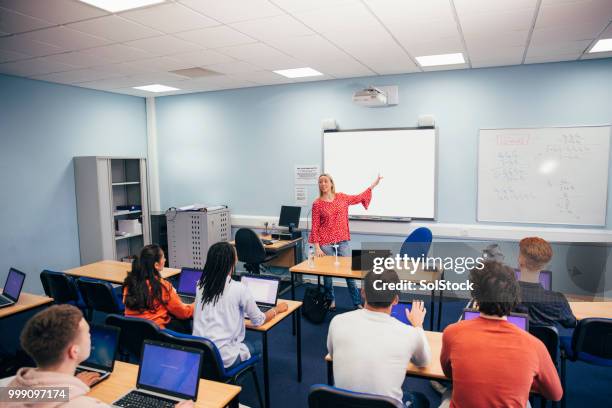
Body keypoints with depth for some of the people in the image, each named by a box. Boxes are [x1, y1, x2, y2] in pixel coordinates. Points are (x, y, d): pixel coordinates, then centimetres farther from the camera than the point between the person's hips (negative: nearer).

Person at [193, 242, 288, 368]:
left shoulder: (201, 285, 1)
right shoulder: (238, 288, -14)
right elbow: (258, 320, 0)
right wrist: (277, 309, 18)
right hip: (222, 357, -5)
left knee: (247, 340, 29)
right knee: (258, 343, 23)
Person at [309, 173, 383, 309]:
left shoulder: (341, 197, 5)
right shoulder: (317, 204, -5)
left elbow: (360, 198, 18)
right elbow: (315, 227, -5)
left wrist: (374, 183, 18)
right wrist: (317, 248, -11)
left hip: (342, 241, 2)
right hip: (326, 242, -2)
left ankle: (357, 303, 11)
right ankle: (331, 300, 26)